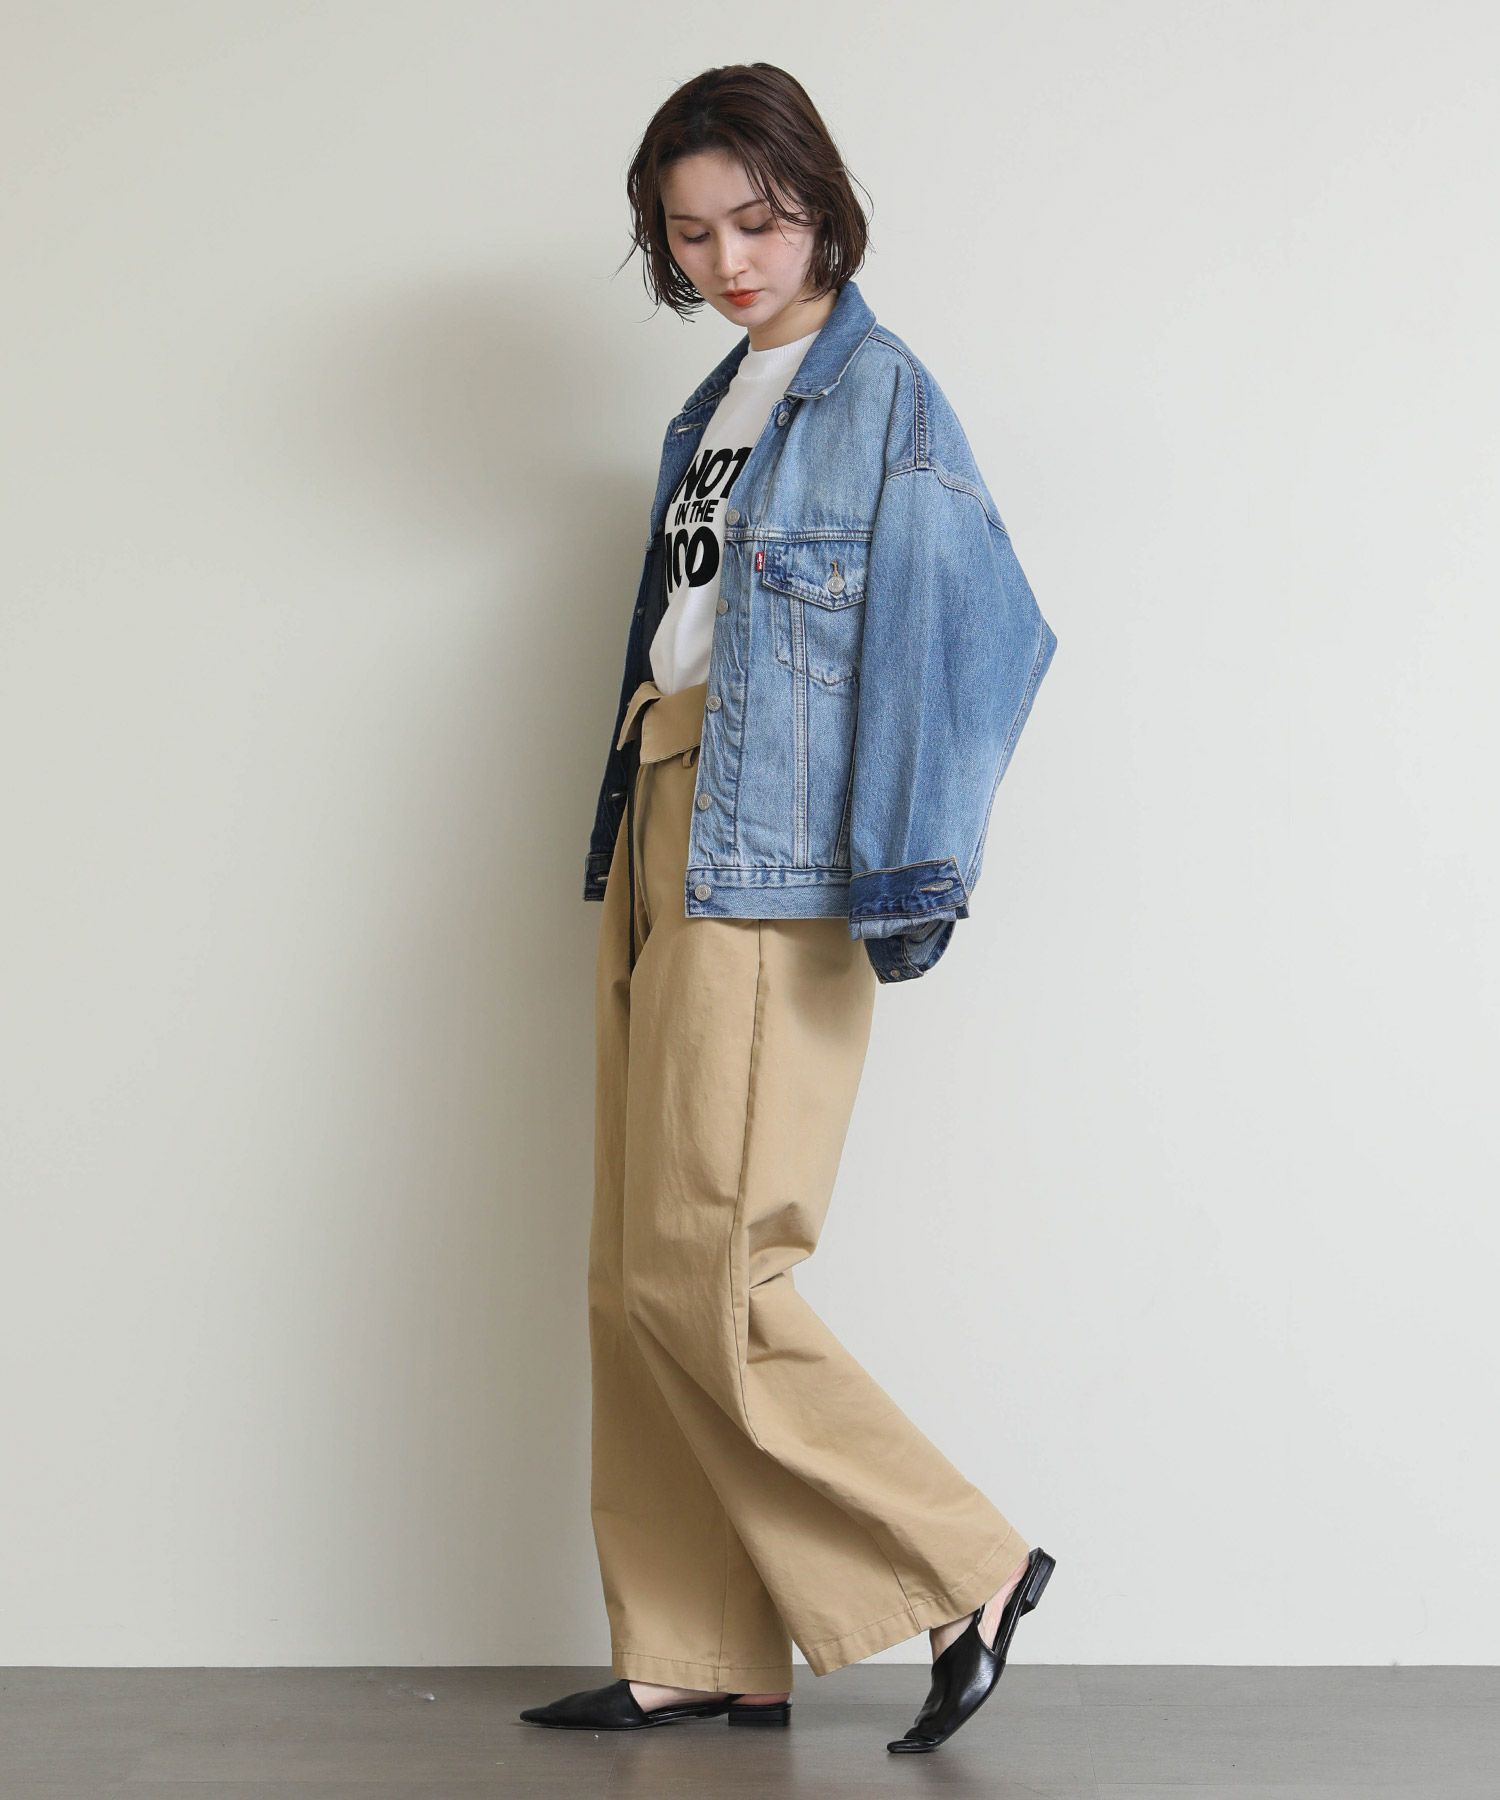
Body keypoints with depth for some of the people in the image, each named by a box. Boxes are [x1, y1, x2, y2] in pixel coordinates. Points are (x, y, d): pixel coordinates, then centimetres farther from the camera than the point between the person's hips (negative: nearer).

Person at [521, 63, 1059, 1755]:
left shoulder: (880, 392, -5)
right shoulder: (711, 409, 19)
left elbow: (972, 631, -14)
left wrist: (905, 879, -19)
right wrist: (626, 843, 16)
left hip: (769, 866, -8)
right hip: (657, 841, 8)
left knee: (701, 1273, -10)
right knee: (633, 1279, 7)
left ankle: (969, 1568, 4)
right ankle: (697, 1655, 15)